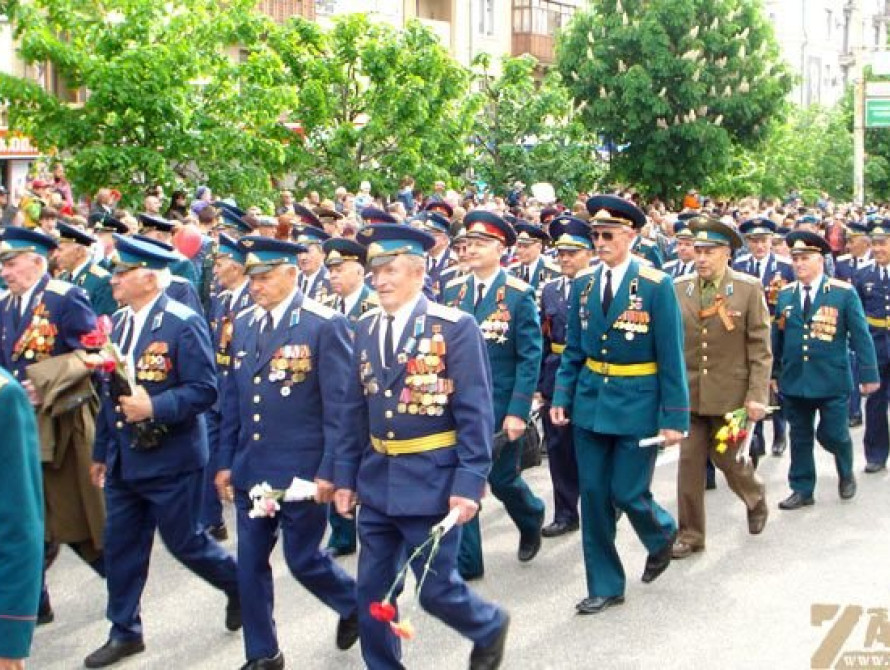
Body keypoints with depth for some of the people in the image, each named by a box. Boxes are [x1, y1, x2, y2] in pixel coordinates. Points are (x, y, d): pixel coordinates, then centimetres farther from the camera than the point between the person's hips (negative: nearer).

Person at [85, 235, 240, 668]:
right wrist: (102, 450, 19)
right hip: (123, 460, 7)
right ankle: (125, 633, 22)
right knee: (121, 546, 10)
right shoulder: (120, 322, 9)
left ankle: (238, 584, 30)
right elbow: (112, 391, 16)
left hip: (170, 460, -7)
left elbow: (203, 390, -18)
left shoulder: (183, 324, -14)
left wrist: (154, 407, -29)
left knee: (183, 541, 4)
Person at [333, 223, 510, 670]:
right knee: (371, 590, 10)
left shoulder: (455, 327, -11)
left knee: (436, 588, 4)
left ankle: (490, 627, 33)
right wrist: (345, 476, 10)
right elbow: (356, 410, 11)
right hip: (376, 481, 6)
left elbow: (475, 413, -12)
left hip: (431, 482, -5)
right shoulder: (366, 328, 6)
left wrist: (469, 483, -17)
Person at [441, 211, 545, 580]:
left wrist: (518, 411, -16)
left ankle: (532, 519, 41)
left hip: (499, 407, -3)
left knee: (502, 480, 9)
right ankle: (465, 561, 13)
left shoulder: (519, 295, -9)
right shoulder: (452, 290, 4)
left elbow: (530, 358, -11)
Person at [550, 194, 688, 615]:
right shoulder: (583, 284, 4)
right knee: (593, 495, 6)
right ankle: (604, 587, 19)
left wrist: (675, 418, -12)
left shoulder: (656, 286, -10)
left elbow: (671, 358, -10)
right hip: (590, 402, 5)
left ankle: (662, 535, 34)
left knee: (627, 493, -1)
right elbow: (573, 349, 11)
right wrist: (561, 396, 1)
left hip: (637, 404, -5)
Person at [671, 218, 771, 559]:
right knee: (689, 462, 3)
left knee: (727, 458, 8)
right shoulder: (679, 287, 2)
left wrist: (757, 396, -12)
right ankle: (689, 534, 15)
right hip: (688, 393, 3)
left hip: (730, 393, -2)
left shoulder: (749, 288, -6)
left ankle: (756, 499, 40)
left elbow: (760, 347, -7)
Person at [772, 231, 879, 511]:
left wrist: (868, 375, -6)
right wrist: (774, 372, 10)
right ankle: (802, 490, 19)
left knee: (832, 434, 2)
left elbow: (861, 336, -4)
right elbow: (777, 336, 10)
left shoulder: (844, 293, -5)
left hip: (832, 380, -3)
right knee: (800, 438, 8)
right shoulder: (785, 294, 5)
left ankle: (846, 474, 32)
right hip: (794, 380, 3)